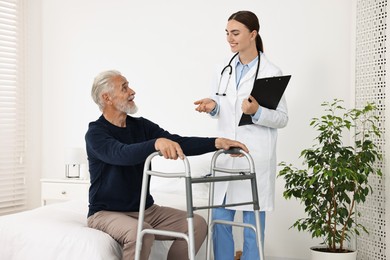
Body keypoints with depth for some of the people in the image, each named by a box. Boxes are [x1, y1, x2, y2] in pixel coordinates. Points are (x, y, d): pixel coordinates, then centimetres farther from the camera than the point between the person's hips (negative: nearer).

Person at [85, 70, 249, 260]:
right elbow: (122, 154, -33)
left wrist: (216, 143, -19)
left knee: (197, 224, -11)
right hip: (106, 213, -6)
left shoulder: (141, 126, 6)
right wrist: (156, 143, -51)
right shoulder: (95, 133, -12)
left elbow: (179, 143, -5)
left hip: (146, 209, 6)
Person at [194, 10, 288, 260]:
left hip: (256, 157, -5)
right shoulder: (225, 70, 10)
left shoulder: (272, 72, -6)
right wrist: (212, 106, -5)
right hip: (225, 154, 5)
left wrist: (257, 111, -22)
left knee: (253, 225, 4)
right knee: (220, 221, 7)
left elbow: (282, 118, -5)